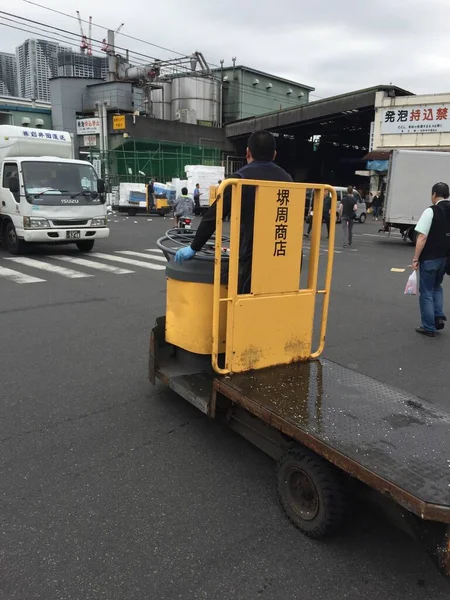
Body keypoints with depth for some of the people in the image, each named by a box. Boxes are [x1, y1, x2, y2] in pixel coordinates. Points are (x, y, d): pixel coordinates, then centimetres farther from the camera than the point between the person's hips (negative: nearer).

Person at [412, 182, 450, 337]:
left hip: (429, 258, -6)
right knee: (437, 287, 27)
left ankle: (429, 327, 14)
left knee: (426, 292, 7)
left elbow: (422, 238, -19)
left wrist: (415, 259, -12)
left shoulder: (430, 211, -15)